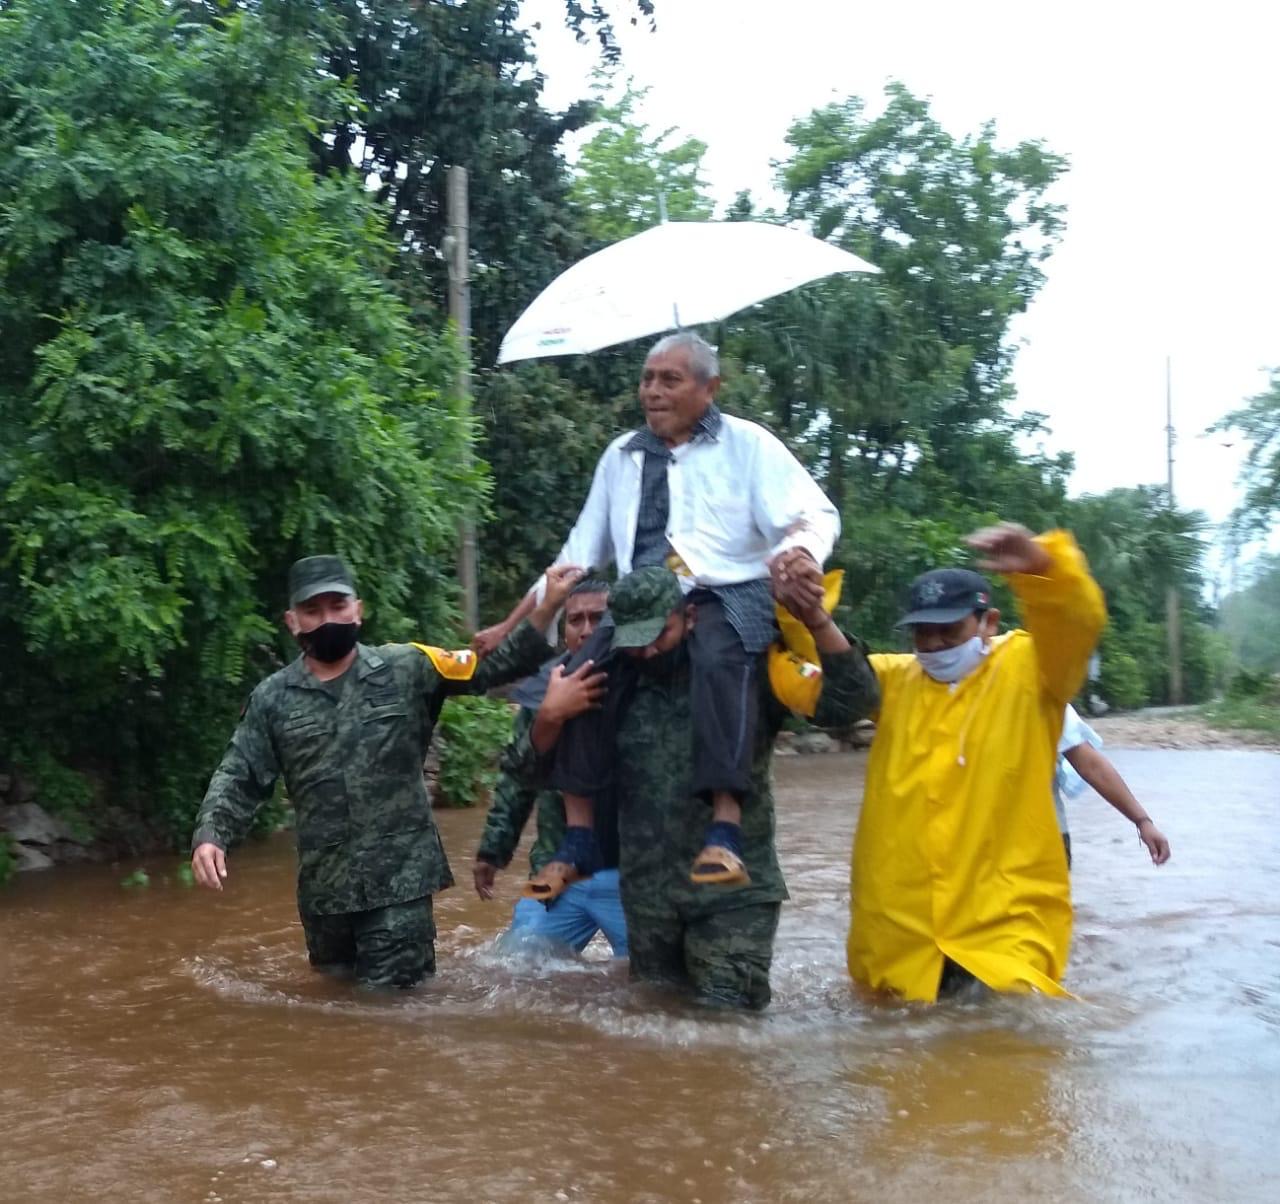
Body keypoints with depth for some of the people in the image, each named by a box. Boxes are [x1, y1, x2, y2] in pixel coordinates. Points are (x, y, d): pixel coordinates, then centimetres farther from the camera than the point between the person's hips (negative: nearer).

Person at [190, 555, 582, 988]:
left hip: (400, 876, -3)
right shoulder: (272, 698, 3)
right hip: (323, 884, 3)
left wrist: (545, 608, -14)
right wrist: (210, 836, -13)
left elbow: (490, 668, -2)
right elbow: (239, 778, 5)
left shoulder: (405, 668, -2)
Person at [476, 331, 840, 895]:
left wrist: (802, 551, -30)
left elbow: (817, 513, -3)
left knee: (718, 661, -39)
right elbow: (580, 551, 22)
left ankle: (725, 832, -41)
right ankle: (578, 842, -14)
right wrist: (511, 625, 19)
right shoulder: (621, 455, 18)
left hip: (726, 598, -4)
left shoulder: (746, 444, 5)